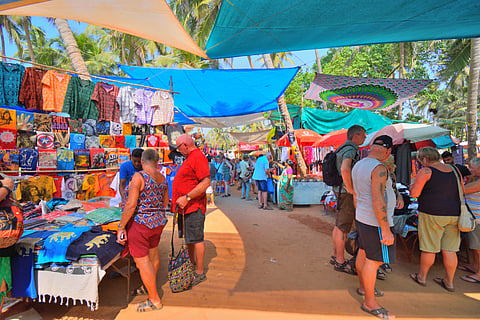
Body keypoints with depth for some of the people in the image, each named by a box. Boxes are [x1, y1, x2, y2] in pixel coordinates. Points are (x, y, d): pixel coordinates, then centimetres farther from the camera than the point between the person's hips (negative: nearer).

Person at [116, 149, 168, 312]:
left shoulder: (138, 177, -18)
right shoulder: (162, 179, 2)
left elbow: (131, 205, -22)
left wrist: (121, 227, -13)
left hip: (139, 224, -7)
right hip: (158, 222, 8)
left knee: (142, 261, 3)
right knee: (153, 252, 24)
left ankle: (154, 300, 15)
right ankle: (149, 286, 45)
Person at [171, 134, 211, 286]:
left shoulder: (198, 157, -17)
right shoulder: (189, 158, 16)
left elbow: (206, 182, -25)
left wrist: (187, 197, -26)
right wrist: (181, 199, 21)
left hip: (194, 207, -10)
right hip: (186, 206, 10)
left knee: (196, 239, -1)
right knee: (188, 237, 21)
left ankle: (200, 273, 12)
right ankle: (192, 264, 37)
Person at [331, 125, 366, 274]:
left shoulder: (342, 149, 15)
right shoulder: (350, 149, -17)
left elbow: (342, 169, 28)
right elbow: (345, 169, -36)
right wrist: (350, 188, -24)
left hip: (340, 191, 10)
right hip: (347, 193, -10)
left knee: (339, 226, 16)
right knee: (343, 228, -1)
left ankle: (335, 256, 27)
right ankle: (340, 262, 10)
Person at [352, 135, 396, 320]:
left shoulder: (358, 165, 8)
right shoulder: (379, 169, -21)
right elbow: (378, 202, -27)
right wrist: (385, 230, -22)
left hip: (362, 219, 10)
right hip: (376, 223, -9)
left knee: (363, 254, 20)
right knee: (374, 261, 1)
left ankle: (363, 287, 38)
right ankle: (369, 303, 14)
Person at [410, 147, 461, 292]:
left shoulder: (426, 171, -10)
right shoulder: (454, 170, 10)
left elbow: (414, 193, -13)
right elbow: (462, 191, 20)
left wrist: (413, 185, 7)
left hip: (432, 214, -6)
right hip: (454, 214, 6)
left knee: (429, 248, 6)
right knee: (449, 250, 12)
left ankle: (421, 277, 21)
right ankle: (449, 282, 23)